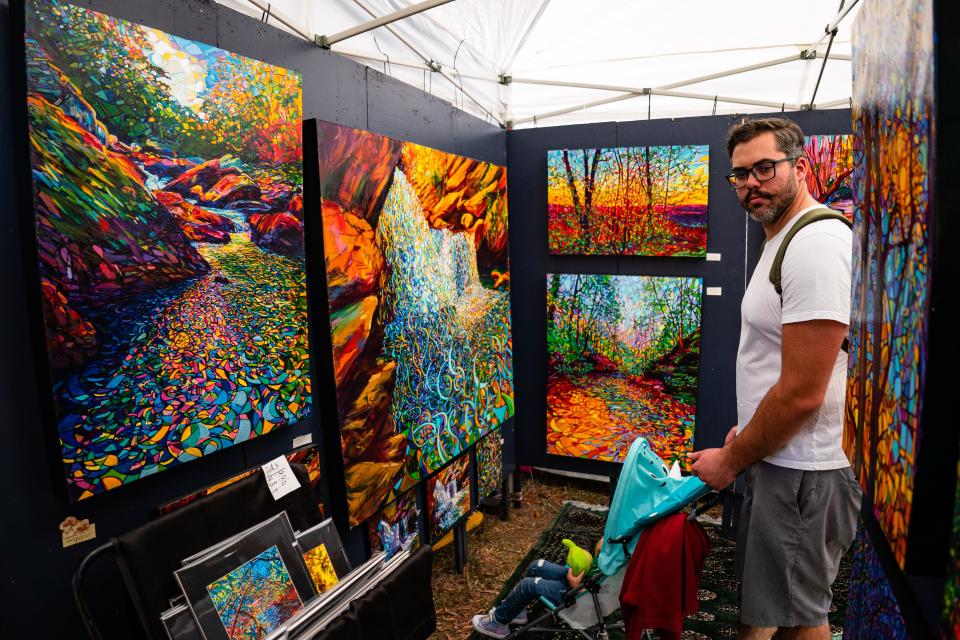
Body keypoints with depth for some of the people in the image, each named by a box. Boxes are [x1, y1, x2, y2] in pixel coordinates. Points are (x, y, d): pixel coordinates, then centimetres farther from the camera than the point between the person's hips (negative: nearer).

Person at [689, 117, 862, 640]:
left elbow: (802, 393, -24)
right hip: (775, 456, 10)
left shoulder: (816, 243, -21)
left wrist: (730, 461, -13)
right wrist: (744, 429, 14)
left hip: (798, 473, -10)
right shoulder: (783, 239, 12)